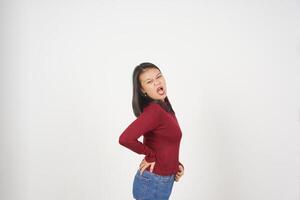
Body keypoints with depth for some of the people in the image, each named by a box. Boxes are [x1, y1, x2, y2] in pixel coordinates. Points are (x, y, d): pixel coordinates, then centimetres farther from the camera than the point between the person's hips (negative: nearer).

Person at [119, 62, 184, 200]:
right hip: (153, 183, -8)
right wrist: (151, 156, -19)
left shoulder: (163, 107, 5)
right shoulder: (153, 110, -22)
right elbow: (125, 139, -35)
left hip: (163, 181, 8)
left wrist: (176, 164, 1)